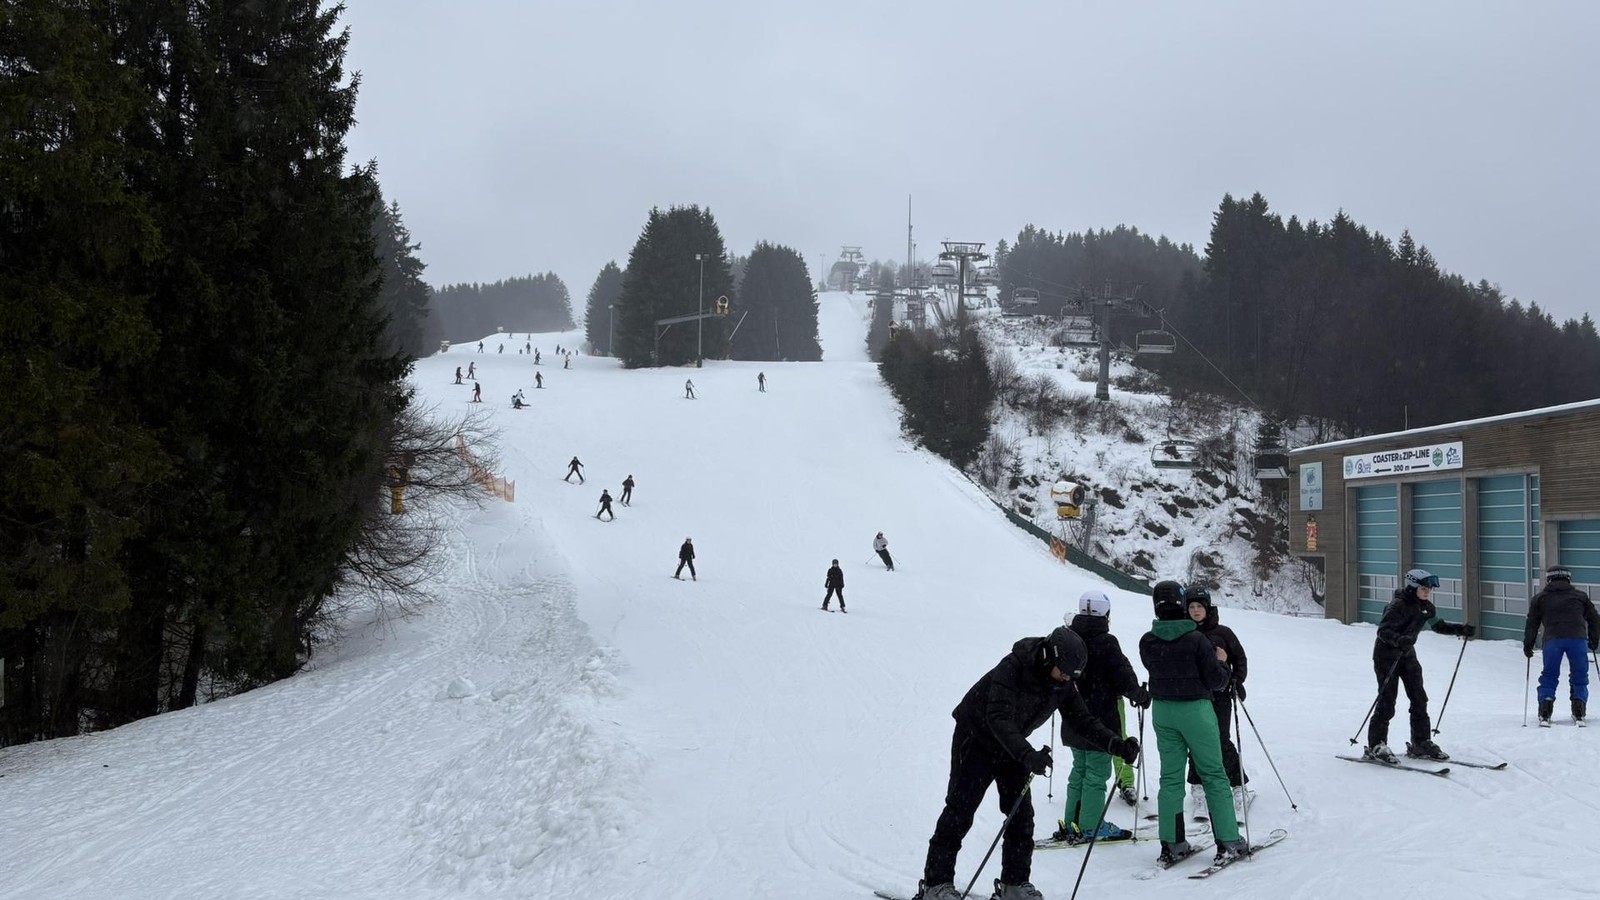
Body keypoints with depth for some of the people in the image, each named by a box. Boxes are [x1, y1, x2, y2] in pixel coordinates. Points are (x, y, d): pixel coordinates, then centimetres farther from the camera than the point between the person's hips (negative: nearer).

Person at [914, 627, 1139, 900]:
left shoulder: (1062, 684, -10)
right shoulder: (1012, 668, -32)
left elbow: (1082, 720, -6)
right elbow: (999, 718, -41)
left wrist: (1116, 744, -22)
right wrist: (1027, 754, -55)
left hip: (1012, 746, 7)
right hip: (976, 737, -7)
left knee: (1021, 814, 2)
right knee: (960, 809, -6)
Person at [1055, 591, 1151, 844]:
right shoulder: (1105, 642, -16)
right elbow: (1123, 678, -16)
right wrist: (1141, 696, 2)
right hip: (1100, 719, -7)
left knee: (1079, 769, 17)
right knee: (1097, 772, 0)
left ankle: (1072, 823, 18)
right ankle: (1091, 827, 3)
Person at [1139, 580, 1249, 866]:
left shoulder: (1147, 642, -5)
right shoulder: (1196, 640, -17)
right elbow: (1216, 681, -13)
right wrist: (1218, 661, 7)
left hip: (1162, 711, 4)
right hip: (1195, 710, -4)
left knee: (1170, 777, 10)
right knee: (1214, 776, 8)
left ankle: (1172, 844, 10)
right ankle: (1228, 842, 11)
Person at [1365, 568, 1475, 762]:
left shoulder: (1426, 607, 3)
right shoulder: (1398, 606, -21)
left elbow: (1439, 626, 18)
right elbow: (1383, 630, -30)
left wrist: (1462, 630, 5)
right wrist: (1399, 640, -48)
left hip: (1407, 654, 8)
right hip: (1386, 655, -8)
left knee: (1419, 698, 5)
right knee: (1387, 700, -9)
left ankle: (1421, 743, 15)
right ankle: (1376, 746, -3)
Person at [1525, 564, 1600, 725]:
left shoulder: (1540, 598, 18)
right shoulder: (1580, 596, 21)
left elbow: (1532, 623, 14)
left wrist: (1528, 645, 20)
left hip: (1552, 640, 0)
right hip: (1577, 639, 0)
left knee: (1549, 676, 6)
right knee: (1579, 676, 11)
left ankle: (1544, 714, -5)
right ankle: (1579, 712, 2)